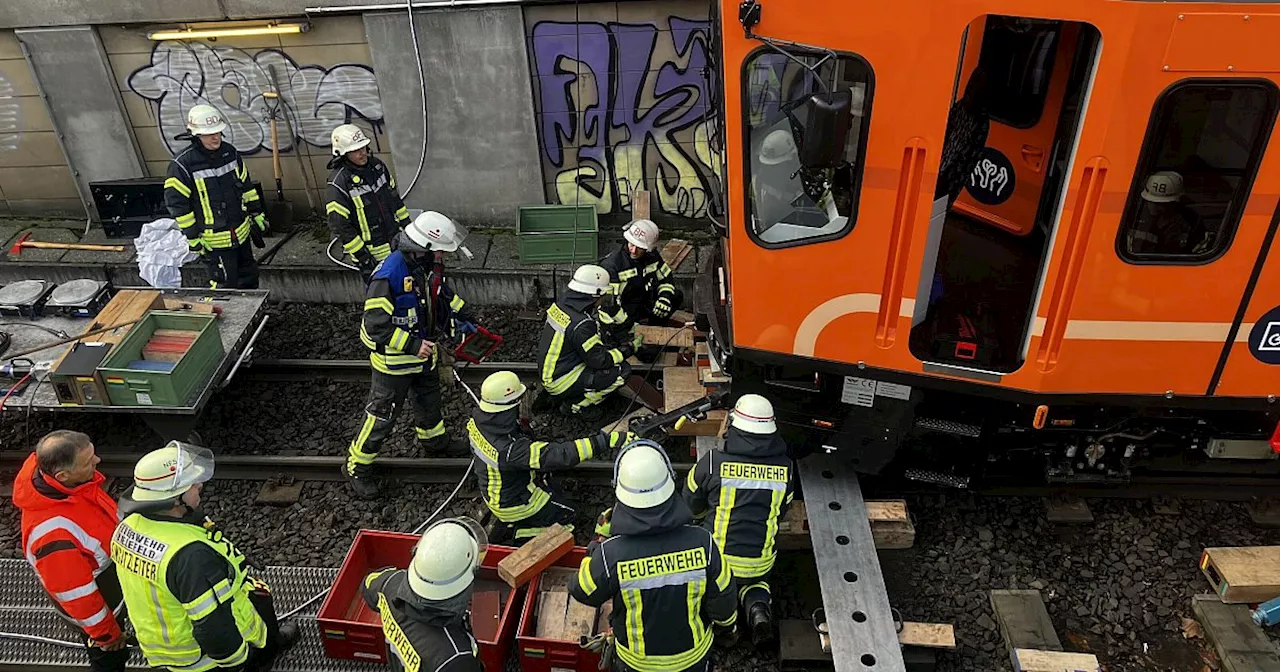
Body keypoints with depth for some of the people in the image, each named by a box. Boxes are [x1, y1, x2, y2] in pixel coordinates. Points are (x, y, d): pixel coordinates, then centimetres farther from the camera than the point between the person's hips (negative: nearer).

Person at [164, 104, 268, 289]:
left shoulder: (230, 152, 1)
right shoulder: (182, 165, -19)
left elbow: (246, 185, 12)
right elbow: (176, 203, -15)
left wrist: (256, 214, 13)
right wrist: (192, 237, -14)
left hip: (241, 232, 6)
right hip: (214, 240, -6)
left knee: (249, 277, 21)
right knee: (226, 285, 0)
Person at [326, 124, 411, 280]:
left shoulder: (376, 164, 1)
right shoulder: (339, 182, -20)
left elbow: (394, 195, 15)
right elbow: (338, 225, -19)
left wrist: (407, 224, 14)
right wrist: (362, 255, -18)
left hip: (396, 240, 7)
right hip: (372, 252, -7)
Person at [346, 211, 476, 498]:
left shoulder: (428, 265, -8)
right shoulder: (389, 274, -33)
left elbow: (443, 292, 15)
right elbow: (376, 325, -33)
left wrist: (461, 317, 7)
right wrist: (412, 345, -33)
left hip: (423, 349, 8)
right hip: (394, 360, -8)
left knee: (428, 396, 28)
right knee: (381, 414, 6)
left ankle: (434, 439, 54)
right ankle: (357, 467, 25)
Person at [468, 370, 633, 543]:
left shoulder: (477, 419, -19)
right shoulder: (511, 449, -42)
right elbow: (560, 455, -46)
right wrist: (607, 440, -48)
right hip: (512, 503, -7)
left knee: (555, 491, 24)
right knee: (566, 516, 12)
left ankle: (507, 524, 24)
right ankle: (513, 532, 14)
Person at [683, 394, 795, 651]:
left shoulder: (713, 461, -15)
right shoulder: (786, 467, -7)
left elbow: (691, 504, 2)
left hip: (717, 556, -1)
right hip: (759, 563, 1)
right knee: (755, 582, 33)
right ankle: (758, 610, 2)